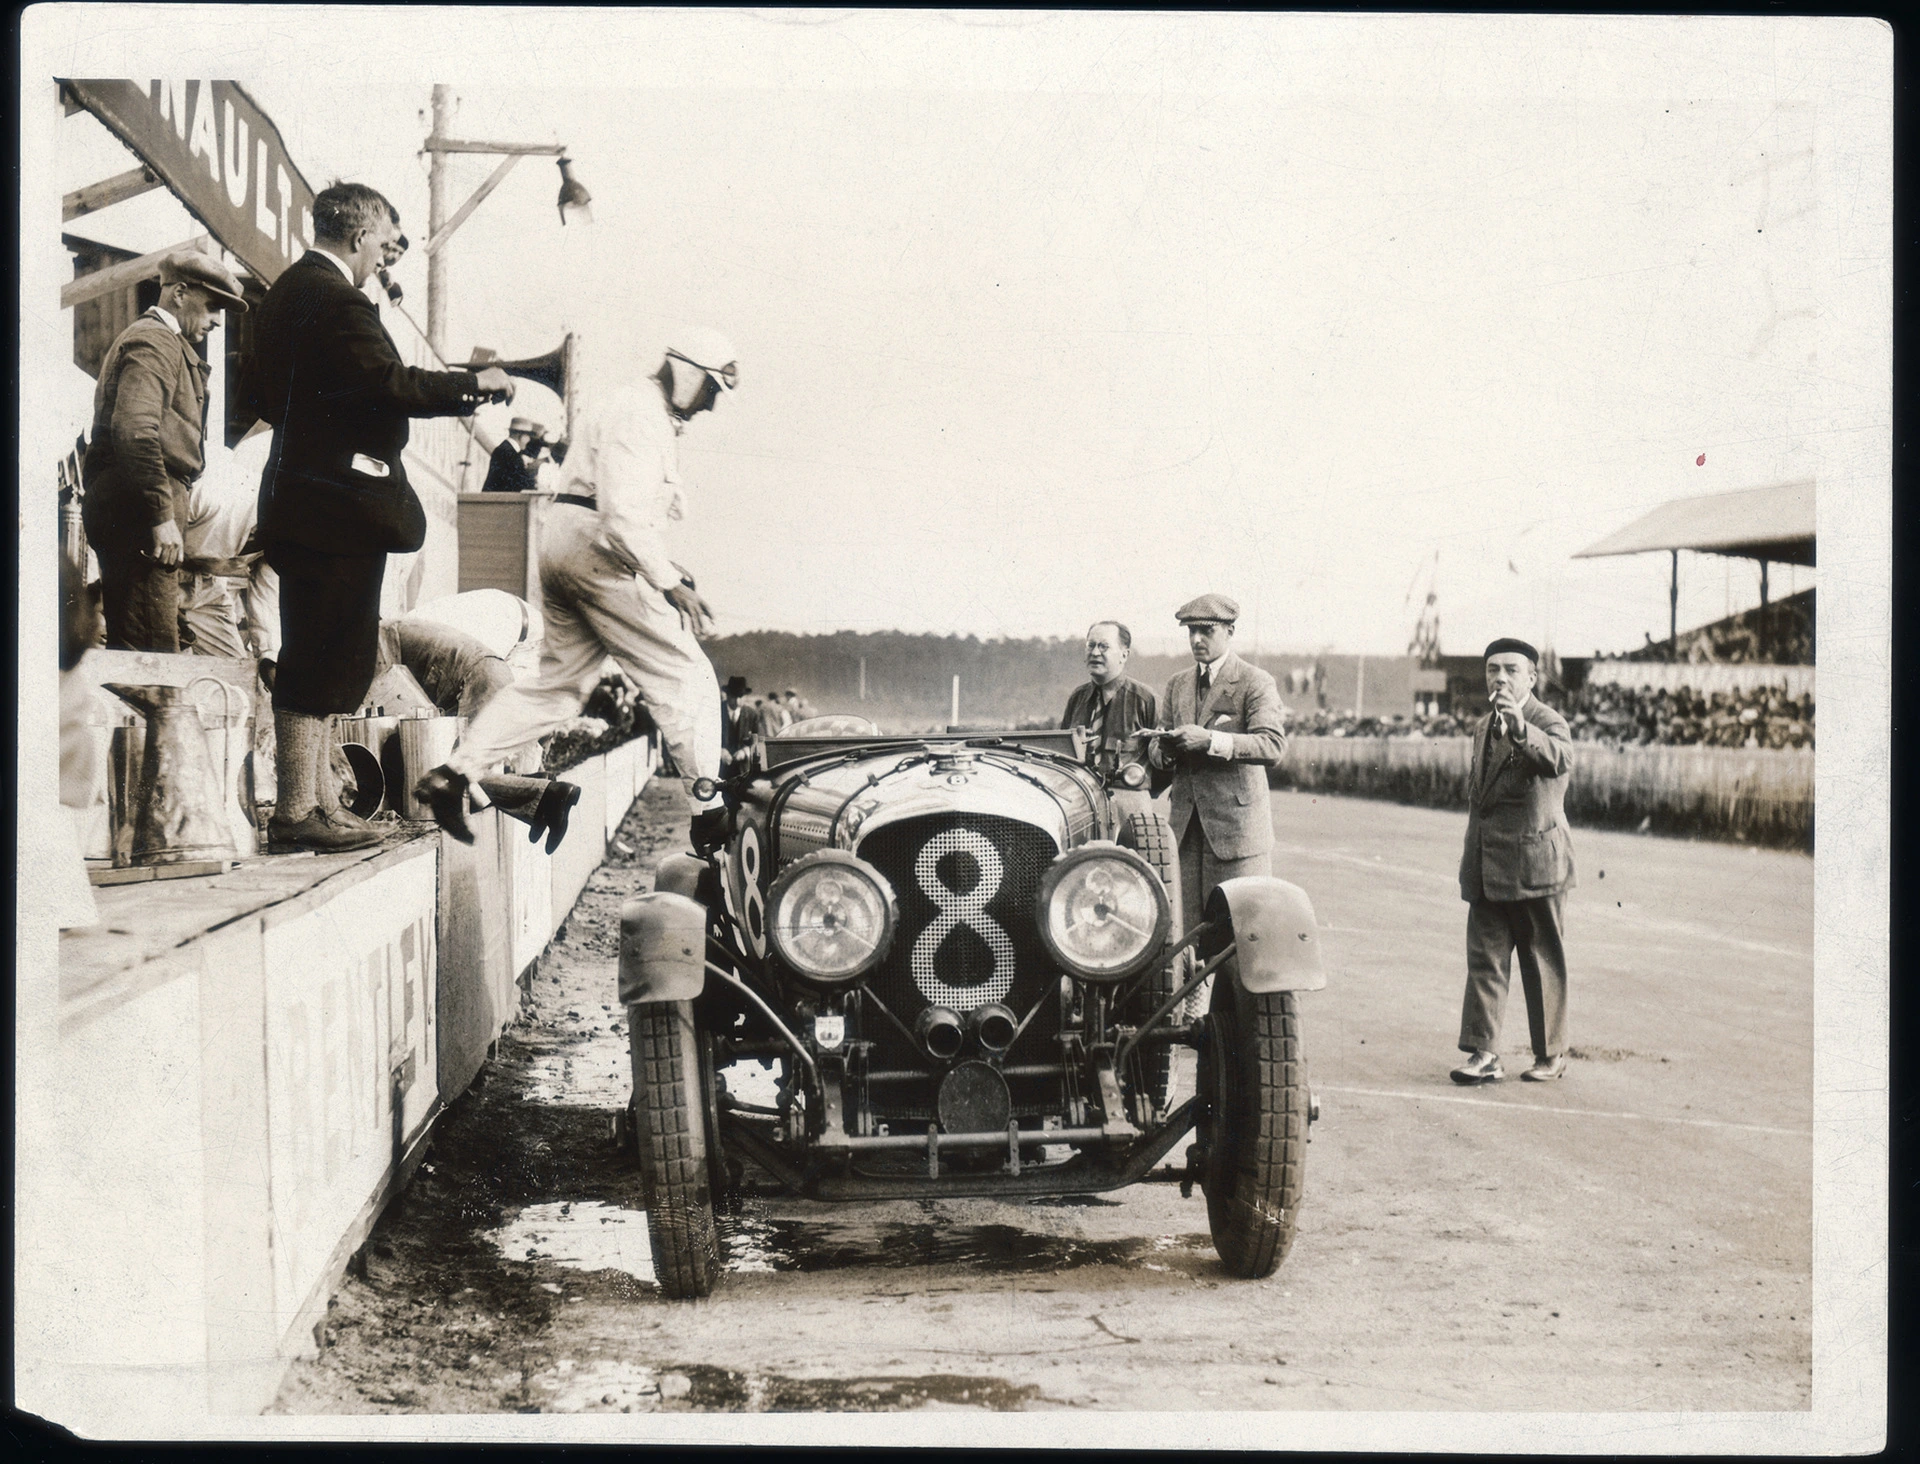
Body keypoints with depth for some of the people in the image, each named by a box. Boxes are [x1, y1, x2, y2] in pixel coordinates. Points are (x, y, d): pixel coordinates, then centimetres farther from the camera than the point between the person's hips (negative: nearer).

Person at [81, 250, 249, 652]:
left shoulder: (163, 342, 27)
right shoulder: (154, 341, -7)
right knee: (154, 648, -15)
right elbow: (135, 430, -21)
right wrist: (163, 516, -24)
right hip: (138, 511, -11)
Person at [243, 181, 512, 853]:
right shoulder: (335, 298, -16)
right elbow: (386, 382, -25)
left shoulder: (287, 290, 17)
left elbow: (264, 395, 23)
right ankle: (296, 813, -3)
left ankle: (313, 802, 21)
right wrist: (473, 383, -16)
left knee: (320, 662, 15)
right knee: (326, 662, -6)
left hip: (300, 491, 11)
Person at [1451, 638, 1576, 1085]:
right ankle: (1483, 1052, 0)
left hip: (1534, 864, -6)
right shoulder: (1483, 727, 15)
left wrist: (1520, 728, -51)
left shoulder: (1547, 722, -8)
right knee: (1483, 959, 0)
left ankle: (1551, 1054, 16)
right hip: (1485, 868, 6)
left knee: (1543, 963, 5)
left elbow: (1559, 758, -32)